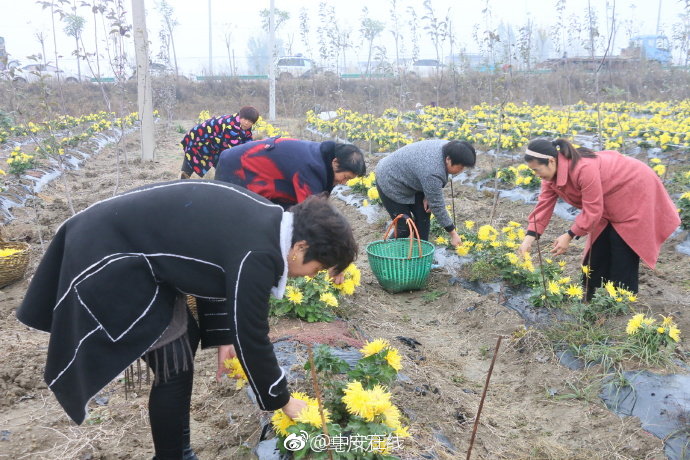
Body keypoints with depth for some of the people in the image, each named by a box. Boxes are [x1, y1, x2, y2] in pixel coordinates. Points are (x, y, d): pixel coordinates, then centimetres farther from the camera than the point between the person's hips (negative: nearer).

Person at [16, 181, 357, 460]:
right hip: (107, 259, -10)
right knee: (174, 366, -1)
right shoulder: (256, 256, -25)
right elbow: (251, 337, -16)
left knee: (185, 336, 17)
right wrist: (283, 400, -2)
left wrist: (220, 335, 14)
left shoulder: (262, 220, 2)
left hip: (119, 235, 10)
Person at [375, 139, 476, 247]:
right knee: (404, 228, -7)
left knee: (423, 216, 3)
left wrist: (428, 195, -8)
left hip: (408, 178, 9)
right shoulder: (432, 171, -35)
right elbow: (437, 205, -27)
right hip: (390, 182, -9)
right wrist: (453, 233, -19)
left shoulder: (448, 149, -11)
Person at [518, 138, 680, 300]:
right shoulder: (552, 173, -12)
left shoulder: (584, 169, -39)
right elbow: (544, 204, -12)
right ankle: (592, 299, 21)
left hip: (635, 189, -8)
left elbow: (592, 210, -33)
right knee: (598, 248, 9)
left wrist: (569, 235, -26)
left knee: (624, 251, -4)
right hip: (611, 199, 8)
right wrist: (529, 237, -20)